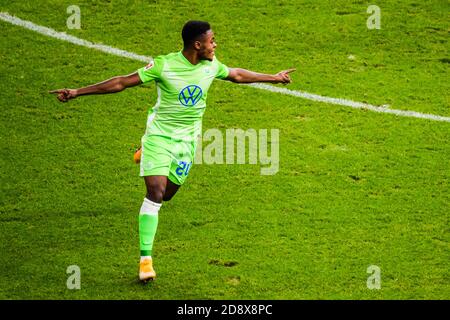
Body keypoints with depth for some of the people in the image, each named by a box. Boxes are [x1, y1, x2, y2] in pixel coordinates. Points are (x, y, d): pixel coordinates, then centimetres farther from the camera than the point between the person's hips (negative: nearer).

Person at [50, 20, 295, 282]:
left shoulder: (212, 66, -5)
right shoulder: (163, 65, -21)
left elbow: (236, 74, 16)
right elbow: (121, 83, -18)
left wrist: (273, 78, 27)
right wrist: (77, 92, -21)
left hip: (188, 139, 5)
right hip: (159, 134, -5)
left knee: (167, 194, 11)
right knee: (155, 193, -17)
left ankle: (147, 155, 46)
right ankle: (145, 259, -12)